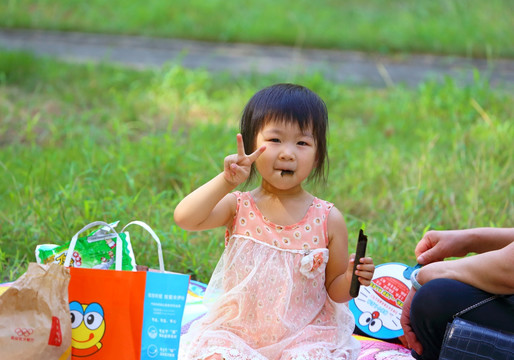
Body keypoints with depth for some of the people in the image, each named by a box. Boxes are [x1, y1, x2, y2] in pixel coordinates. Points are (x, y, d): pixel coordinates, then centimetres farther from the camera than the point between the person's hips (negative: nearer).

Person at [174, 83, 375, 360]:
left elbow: (335, 291, 7)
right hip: (236, 332, 0)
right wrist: (226, 181, -24)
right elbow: (185, 218, -17)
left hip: (304, 336, 0)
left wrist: (351, 280, -15)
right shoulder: (239, 207, 0)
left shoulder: (328, 220, -1)